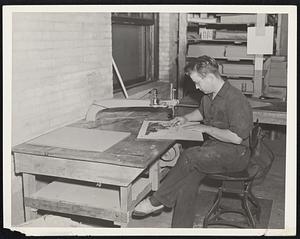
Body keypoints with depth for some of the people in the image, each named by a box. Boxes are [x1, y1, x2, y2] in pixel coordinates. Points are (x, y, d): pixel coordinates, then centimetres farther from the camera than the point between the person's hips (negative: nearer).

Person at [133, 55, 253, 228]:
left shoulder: (235, 99, -18)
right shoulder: (209, 95, 10)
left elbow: (236, 137, -24)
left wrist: (206, 128, -15)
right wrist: (186, 118, 14)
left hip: (236, 153, -8)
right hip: (214, 148, 8)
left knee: (190, 155, -29)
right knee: (188, 179, -17)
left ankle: (157, 201, -16)